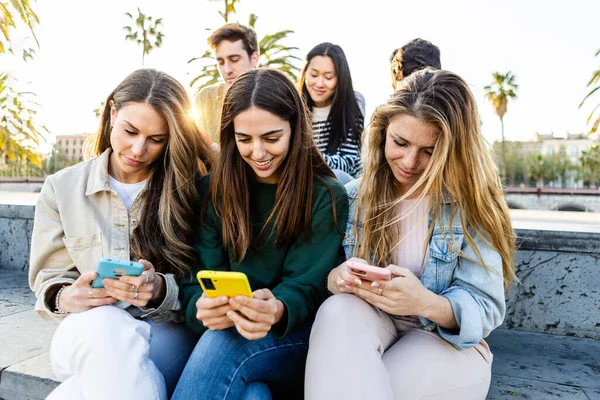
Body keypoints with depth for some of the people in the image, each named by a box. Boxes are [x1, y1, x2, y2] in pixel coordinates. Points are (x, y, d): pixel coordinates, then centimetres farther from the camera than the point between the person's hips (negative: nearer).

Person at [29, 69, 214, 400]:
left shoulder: (189, 190, 1)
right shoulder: (61, 189, 6)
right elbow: (49, 281, 6)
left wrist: (160, 289, -22)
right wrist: (66, 298, -18)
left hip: (166, 333, -1)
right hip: (86, 333, 2)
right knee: (104, 324, -36)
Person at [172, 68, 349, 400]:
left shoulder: (327, 197, -5)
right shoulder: (213, 191, 3)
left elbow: (305, 285, -11)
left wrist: (276, 310, -34)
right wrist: (202, 306, -27)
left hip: (300, 339, -1)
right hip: (221, 334, 1)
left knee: (224, 343, -32)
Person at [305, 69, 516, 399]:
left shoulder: (471, 204, -7)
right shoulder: (353, 197, 0)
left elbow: (485, 309, -11)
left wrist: (427, 304, -33)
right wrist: (335, 279, -24)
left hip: (449, 341, -2)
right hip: (368, 325, 3)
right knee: (338, 310, -33)